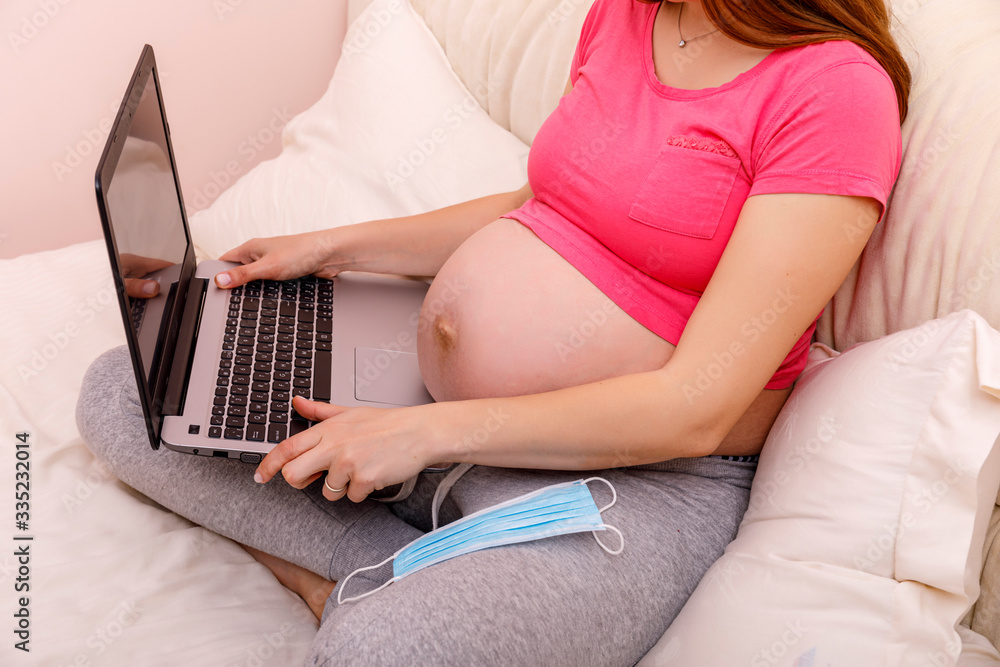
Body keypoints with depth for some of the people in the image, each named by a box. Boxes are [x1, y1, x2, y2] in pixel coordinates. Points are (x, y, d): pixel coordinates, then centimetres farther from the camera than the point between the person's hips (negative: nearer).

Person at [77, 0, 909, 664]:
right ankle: (415, 580, -9)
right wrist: (334, 247, 17)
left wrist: (425, 432, -21)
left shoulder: (837, 89, -15)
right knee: (120, 393, 1)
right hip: (440, 414, 9)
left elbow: (694, 411, -20)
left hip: (633, 475, -8)